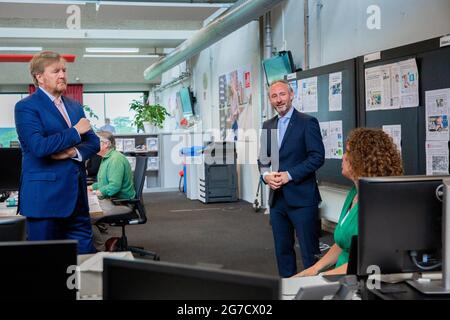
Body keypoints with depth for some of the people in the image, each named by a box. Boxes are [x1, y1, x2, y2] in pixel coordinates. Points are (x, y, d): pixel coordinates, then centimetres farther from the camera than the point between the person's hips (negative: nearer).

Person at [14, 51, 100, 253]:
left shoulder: (75, 106, 16)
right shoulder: (26, 107, -6)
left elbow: (93, 142, 13)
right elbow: (39, 146, -20)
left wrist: (75, 151, -9)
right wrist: (75, 132, -11)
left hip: (77, 197, 6)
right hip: (45, 198, -6)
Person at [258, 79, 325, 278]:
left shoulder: (307, 122, -5)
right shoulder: (268, 125, 14)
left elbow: (317, 157, -11)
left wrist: (289, 175, -17)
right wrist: (266, 175, -4)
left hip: (301, 197, -6)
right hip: (277, 198, 6)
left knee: (309, 252, -2)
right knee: (283, 250, 13)